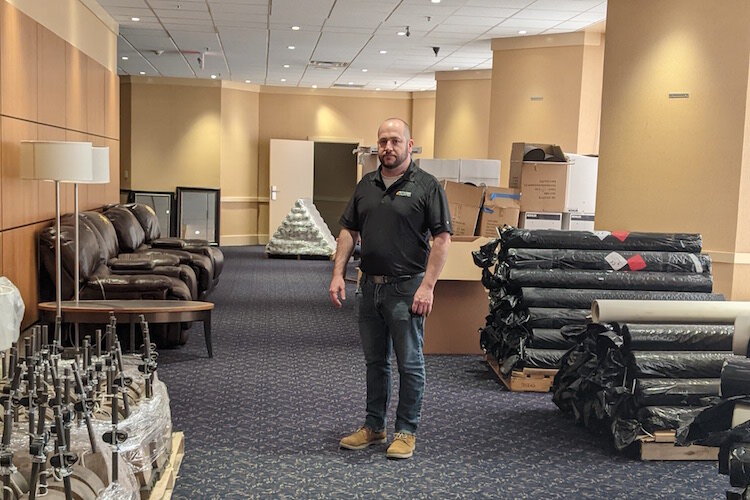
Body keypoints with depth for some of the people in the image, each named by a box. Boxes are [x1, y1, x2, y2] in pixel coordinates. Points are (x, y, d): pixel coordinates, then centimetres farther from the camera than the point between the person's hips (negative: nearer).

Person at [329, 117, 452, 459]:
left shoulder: (426, 186, -7)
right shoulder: (366, 185, 11)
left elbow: (442, 238, -11)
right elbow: (348, 231, 13)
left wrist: (427, 285, -17)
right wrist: (338, 274, 3)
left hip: (406, 288, -6)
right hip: (370, 286, 6)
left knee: (409, 363, 3)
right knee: (375, 361, 15)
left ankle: (406, 432, 16)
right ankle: (373, 427, 27)